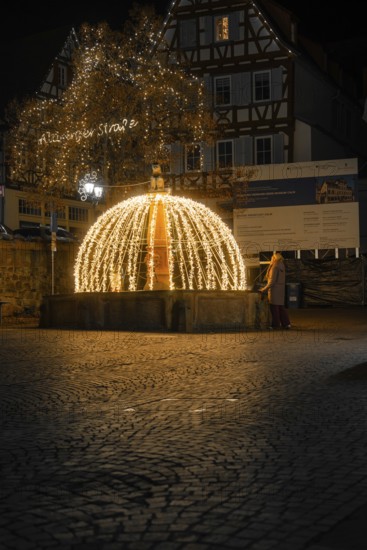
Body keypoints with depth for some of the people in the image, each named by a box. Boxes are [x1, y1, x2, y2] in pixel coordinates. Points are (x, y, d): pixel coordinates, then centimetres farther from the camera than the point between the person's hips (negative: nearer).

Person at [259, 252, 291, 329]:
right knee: (281, 307, 14)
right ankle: (286, 323, 14)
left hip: (275, 289, -8)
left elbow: (272, 280, -18)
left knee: (274, 307, -1)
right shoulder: (282, 266, 9)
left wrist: (265, 289, -12)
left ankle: (275, 324, 3)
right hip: (281, 289, 8)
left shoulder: (275, 266, -16)